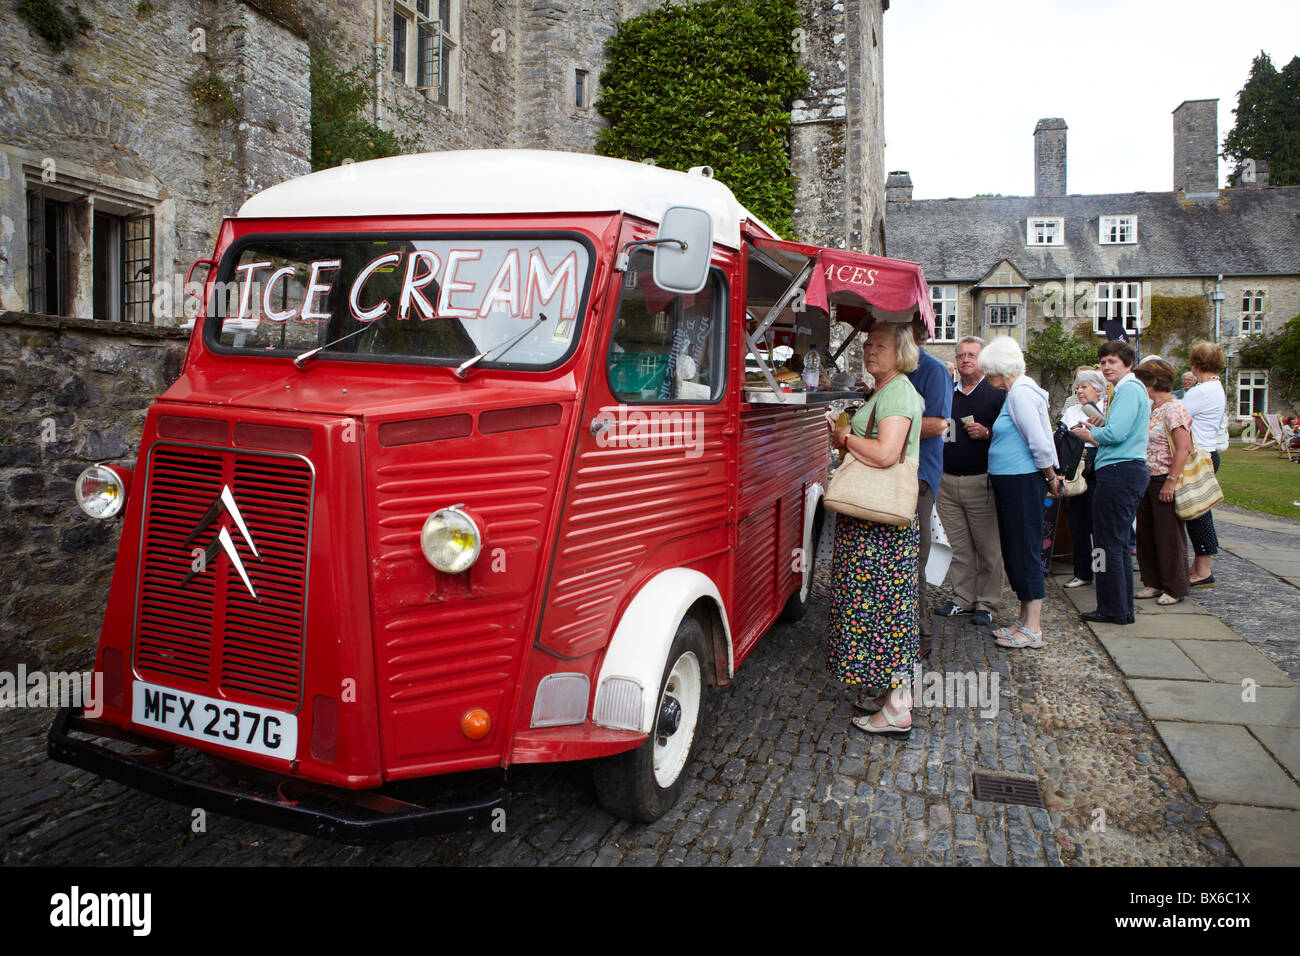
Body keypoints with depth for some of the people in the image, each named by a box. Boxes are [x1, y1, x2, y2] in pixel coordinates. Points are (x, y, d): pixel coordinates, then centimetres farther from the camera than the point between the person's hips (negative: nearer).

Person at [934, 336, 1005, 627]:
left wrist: (986, 433, -18)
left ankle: (986, 603, 10)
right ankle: (963, 598, 19)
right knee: (960, 546, 10)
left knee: (988, 547, 1)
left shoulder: (997, 394, 0)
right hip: (947, 480, 4)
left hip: (981, 482, -4)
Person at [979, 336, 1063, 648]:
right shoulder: (1017, 391, 15)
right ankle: (1025, 620, 23)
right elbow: (1038, 440, 19)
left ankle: (1033, 629, 2)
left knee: (1025, 551, -5)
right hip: (1009, 482, 10)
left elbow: (1040, 442, -19)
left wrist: (1050, 477, -8)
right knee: (1015, 551, 14)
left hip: (1023, 481, -10)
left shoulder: (1021, 392, -15)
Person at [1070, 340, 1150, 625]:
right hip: (1132, 472, 11)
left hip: (1119, 472, -11)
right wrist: (1101, 426, 11)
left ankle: (1113, 609, 3)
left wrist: (1090, 434, -4)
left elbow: (1116, 434, -22)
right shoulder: (1135, 389, 20)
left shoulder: (1128, 390, -12)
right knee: (1119, 544, 14)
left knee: (1107, 544, -4)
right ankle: (1123, 609, 20)